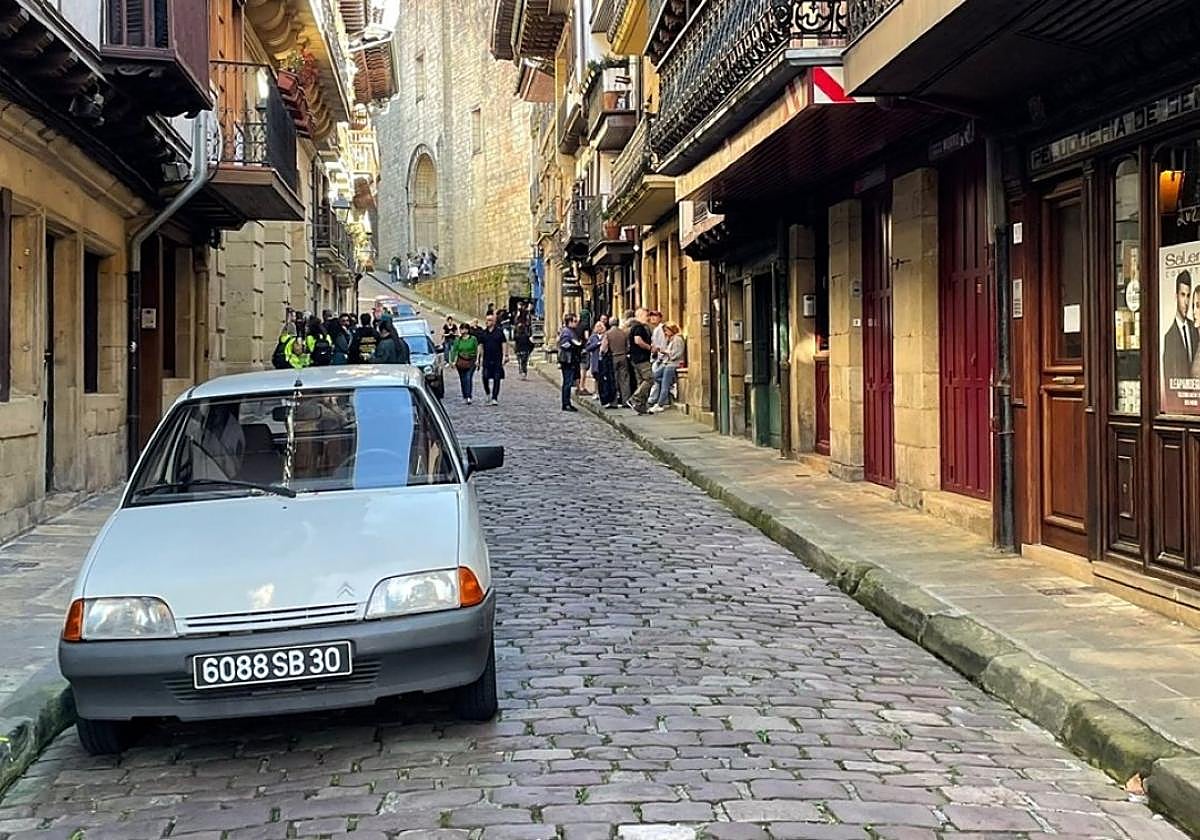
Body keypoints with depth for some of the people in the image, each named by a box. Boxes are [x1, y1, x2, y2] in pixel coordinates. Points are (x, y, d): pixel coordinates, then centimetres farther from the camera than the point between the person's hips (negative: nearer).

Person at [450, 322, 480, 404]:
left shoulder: (473, 339, 0)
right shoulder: (458, 340, 5)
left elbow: (477, 350, 2)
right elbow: (454, 350, 4)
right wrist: (453, 361, -4)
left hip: (471, 361, -3)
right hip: (461, 362, 3)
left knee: (469, 378, -14)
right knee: (462, 379, 7)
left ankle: (468, 397, -18)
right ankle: (465, 397, 18)